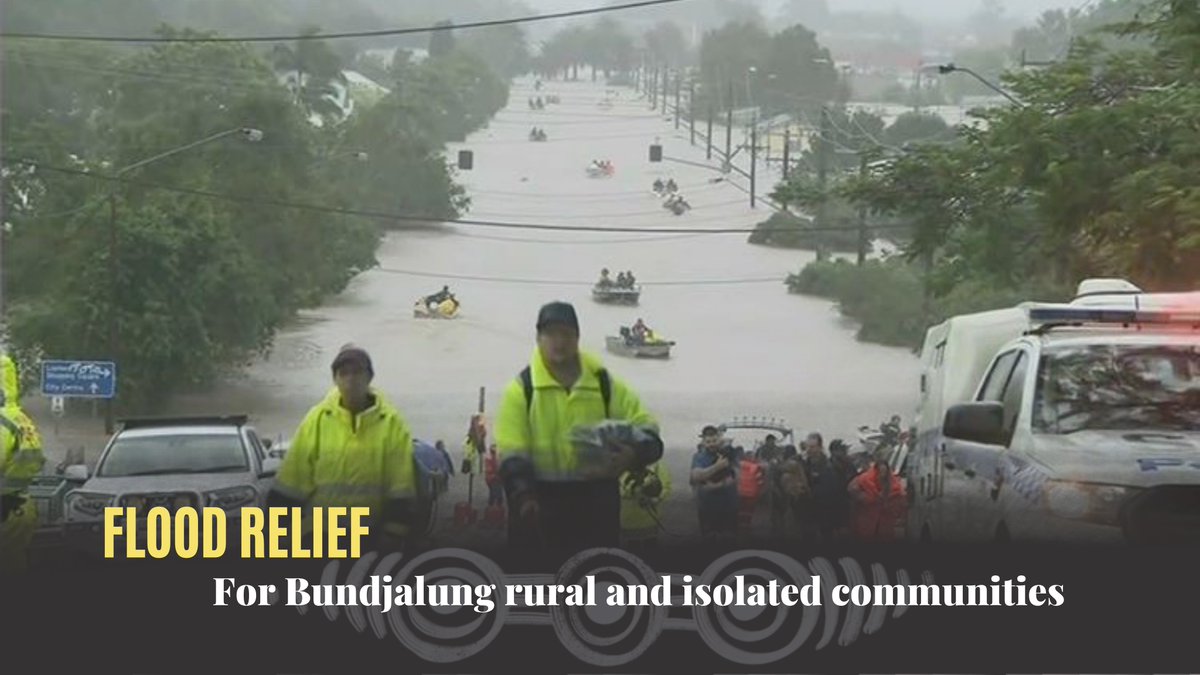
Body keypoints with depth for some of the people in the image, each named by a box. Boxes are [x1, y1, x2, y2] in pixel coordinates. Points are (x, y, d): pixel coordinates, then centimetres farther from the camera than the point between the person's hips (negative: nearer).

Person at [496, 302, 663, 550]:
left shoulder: (604, 383, 2)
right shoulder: (522, 388, -4)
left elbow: (647, 429, 1)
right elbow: (512, 452, -10)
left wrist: (633, 455, -21)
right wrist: (523, 494, -24)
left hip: (596, 499, 2)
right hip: (541, 499, -2)